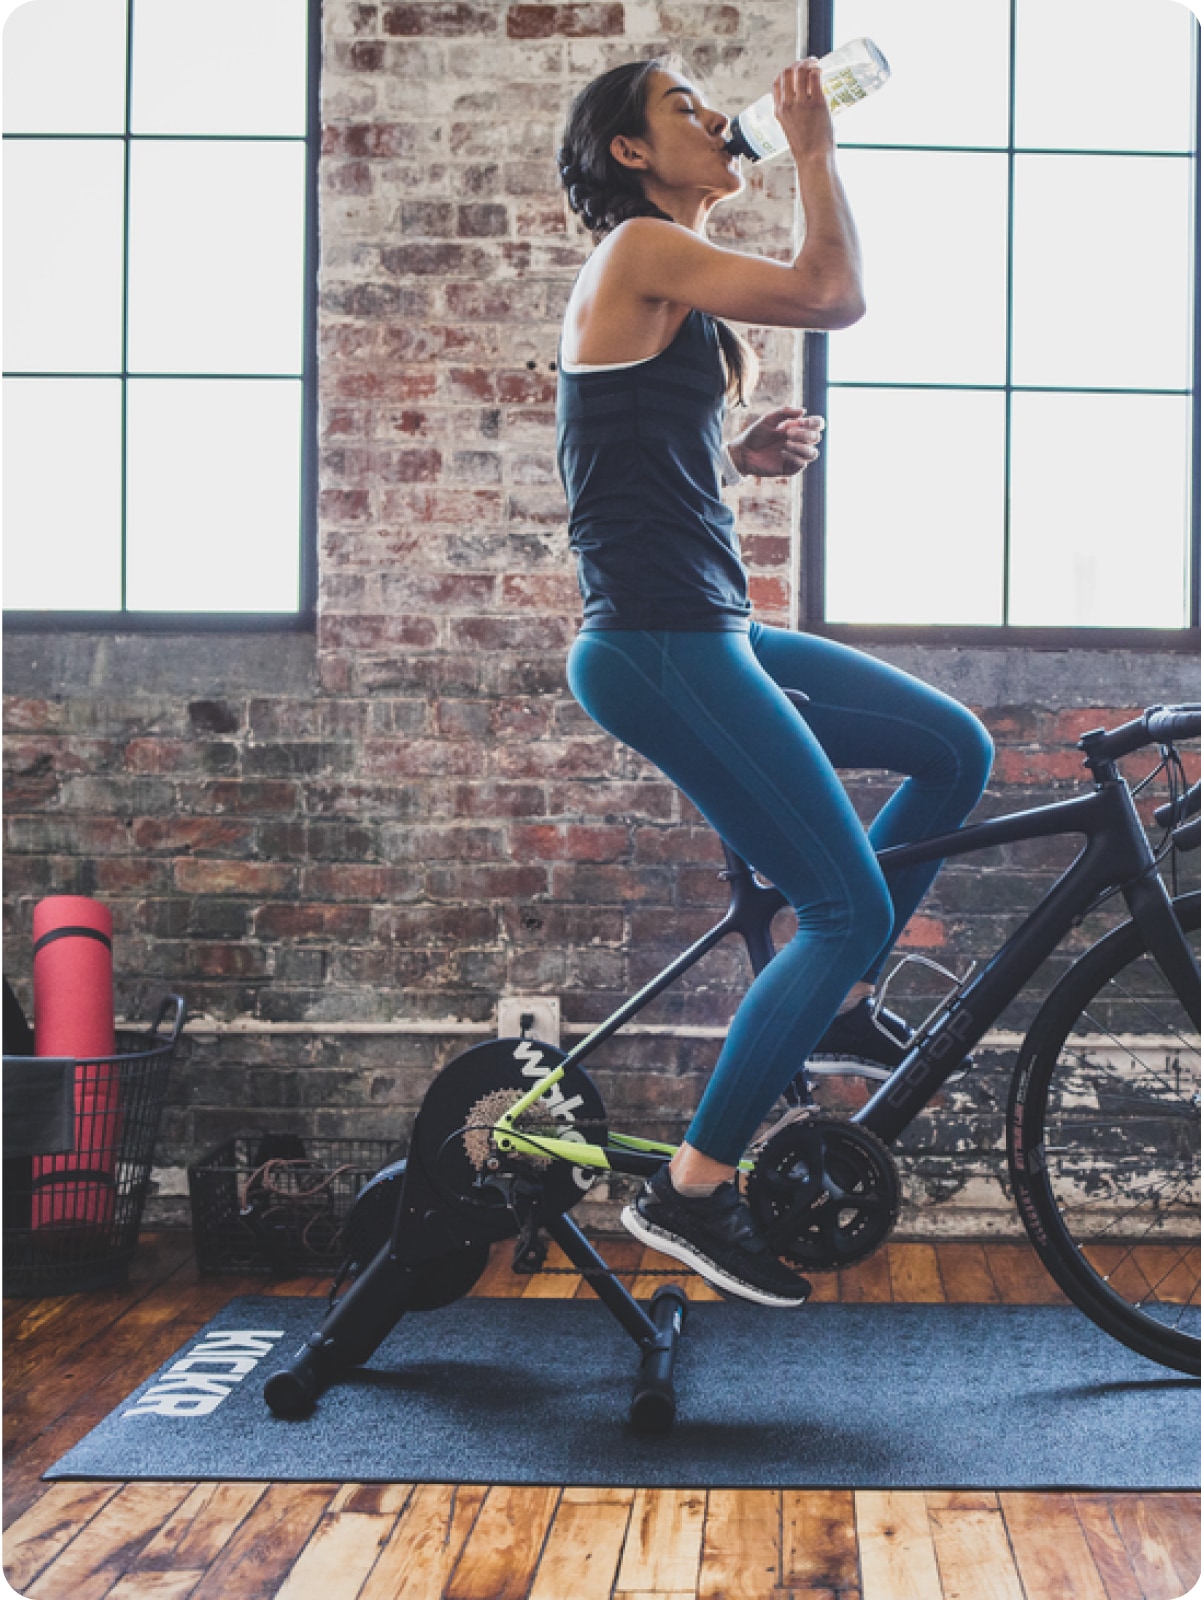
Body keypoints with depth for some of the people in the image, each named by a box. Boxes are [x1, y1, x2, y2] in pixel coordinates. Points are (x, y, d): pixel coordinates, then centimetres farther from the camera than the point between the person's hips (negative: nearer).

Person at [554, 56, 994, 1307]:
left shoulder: (673, 286, 20)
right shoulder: (638, 251, -9)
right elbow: (834, 295, -17)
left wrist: (745, 453, 5)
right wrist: (814, 147, -4)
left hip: (709, 636, 10)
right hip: (659, 648, -10)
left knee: (956, 751, 13)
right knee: (851, 909, -9)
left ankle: (832, 1002, 21)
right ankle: (690, 1192, -2)